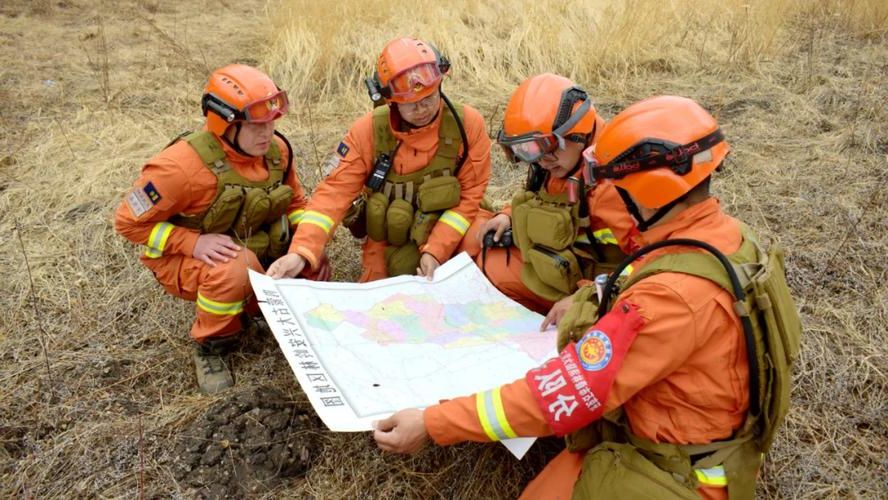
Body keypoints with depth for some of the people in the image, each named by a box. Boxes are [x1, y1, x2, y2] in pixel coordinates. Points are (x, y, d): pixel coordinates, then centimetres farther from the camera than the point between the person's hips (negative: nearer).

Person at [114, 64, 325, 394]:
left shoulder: (277, 149, -9)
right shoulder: (182, 166, -27)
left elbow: (295, 202, 7)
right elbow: (128, 221, -20)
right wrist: (194, 242, -30)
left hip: (256, 249, 6)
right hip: (185, 260, -5)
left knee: (313, 266, -13)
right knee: (235, 270, -38)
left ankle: (248, 305, 14)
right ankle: (210, 347, -8)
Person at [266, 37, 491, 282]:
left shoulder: (468, 124, -17)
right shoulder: (369, 130, -16)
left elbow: (470, 194, -13)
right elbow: (335, 191, -18)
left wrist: (436, 251, -22)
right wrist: (301, 252, -31)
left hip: (444, 239, 0)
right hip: (386, 243, 1)